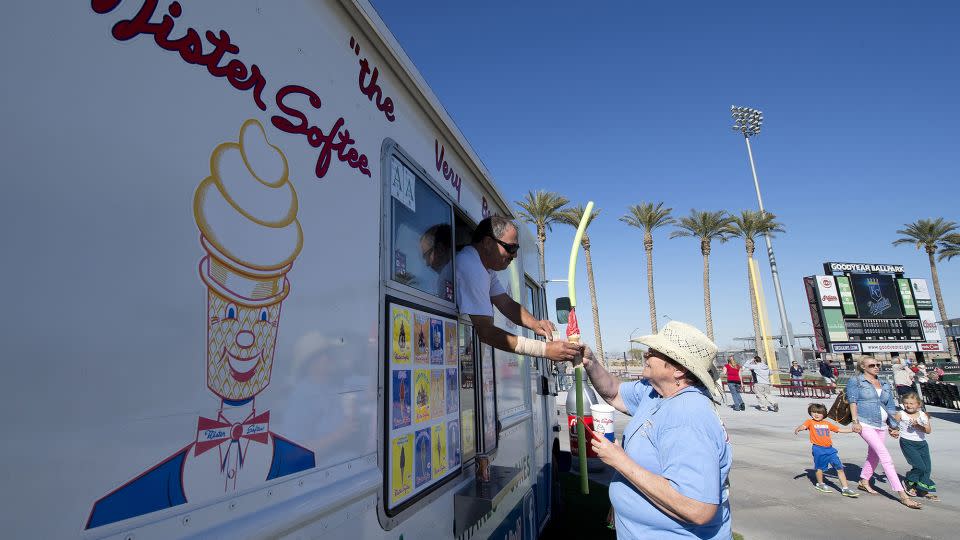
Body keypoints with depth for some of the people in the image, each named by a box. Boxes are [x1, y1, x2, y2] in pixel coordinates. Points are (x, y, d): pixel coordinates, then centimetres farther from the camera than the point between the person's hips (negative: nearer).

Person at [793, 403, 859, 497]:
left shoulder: (827, 423, 13)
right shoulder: (810, 422, -1)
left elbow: (839, 429, 20)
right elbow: (804, 426, -19)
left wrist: (852, 430, 12)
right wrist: (798, 429, -41)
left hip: (830, 449, 4)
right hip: (818, 449, -4)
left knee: (840, 467, 1)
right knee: (820, 467, 5)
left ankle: (845, 489, 9)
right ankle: (820, 484, 27)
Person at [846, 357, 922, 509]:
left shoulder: (884, 385, 15)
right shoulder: (855, 381, -2)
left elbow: (891, 408, 19)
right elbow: (853, 401, -8)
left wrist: (893, 426, 15)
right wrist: (855, 421, -15)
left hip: (881, 426, 7)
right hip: (865, 424, -6)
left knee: (874, 455, 15)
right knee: (885, 455, -13)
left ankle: (863, 482, 32)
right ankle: (901, 494, -13)